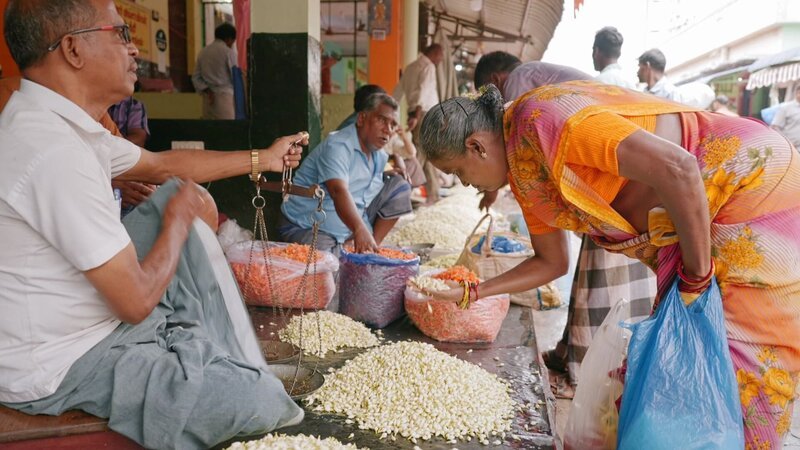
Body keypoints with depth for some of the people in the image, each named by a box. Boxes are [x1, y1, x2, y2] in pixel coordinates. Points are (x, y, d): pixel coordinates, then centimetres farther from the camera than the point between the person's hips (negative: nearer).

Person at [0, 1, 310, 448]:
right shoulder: (56, 151, -30)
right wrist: (178, 220, -8)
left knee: (190, 198, 10)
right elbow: (138, 302, -26)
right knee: (264, 400, -14)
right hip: (62, 367, -10)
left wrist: (263, 158, 19)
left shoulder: (55, 123, 1)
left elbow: (163, 166, 14)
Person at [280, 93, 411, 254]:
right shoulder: (338, 146, -21)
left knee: (399, 187, 0)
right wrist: (360, 230, -54)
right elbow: (339, 192, -38)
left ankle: (372, 247, -1)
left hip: (350, 225, 8)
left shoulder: (380, 156, 8)